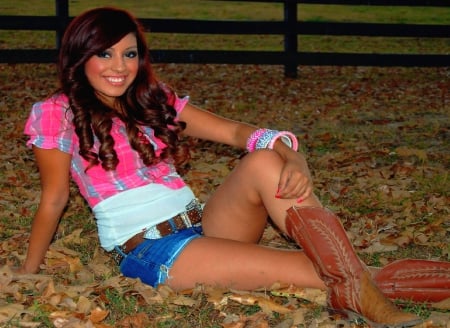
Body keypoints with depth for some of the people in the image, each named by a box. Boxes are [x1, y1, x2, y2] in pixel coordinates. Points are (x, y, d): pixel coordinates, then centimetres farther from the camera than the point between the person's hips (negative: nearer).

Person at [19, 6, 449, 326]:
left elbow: (233, 131, 3)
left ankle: (364, 289, -33)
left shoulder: (154, 102, 13)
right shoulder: (56, 114, -3)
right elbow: (53, 200, 3)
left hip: (202, 227, 6)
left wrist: (292, 159, -16)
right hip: (148, 252, -5)